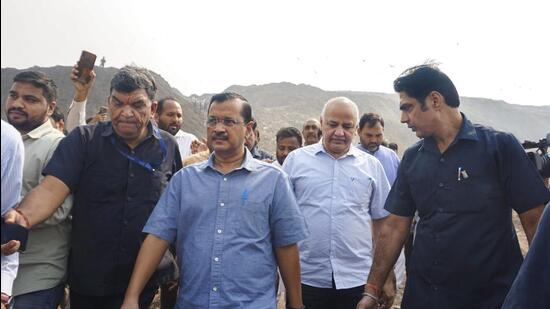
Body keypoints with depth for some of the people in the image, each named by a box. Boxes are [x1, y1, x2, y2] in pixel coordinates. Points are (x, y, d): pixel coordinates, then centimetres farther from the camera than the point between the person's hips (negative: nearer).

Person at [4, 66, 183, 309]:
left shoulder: (168, 147, -2)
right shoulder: (83, 140, -6)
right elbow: (52, 188, -17)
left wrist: (177, 265, 6)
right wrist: (22, 218, -37)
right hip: (87, 279, 1)